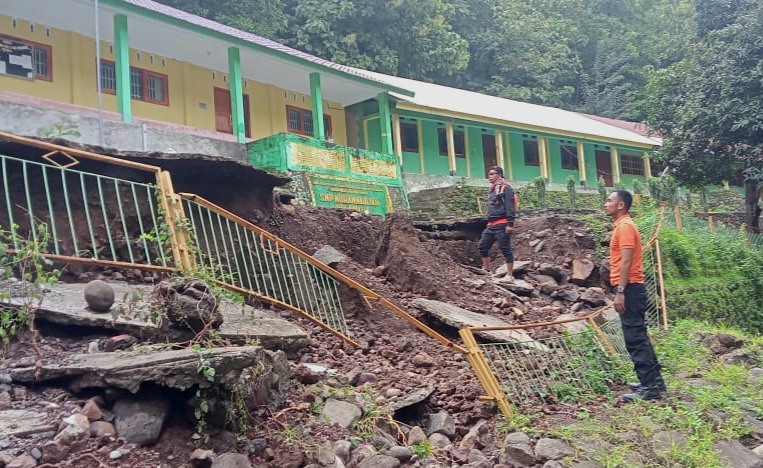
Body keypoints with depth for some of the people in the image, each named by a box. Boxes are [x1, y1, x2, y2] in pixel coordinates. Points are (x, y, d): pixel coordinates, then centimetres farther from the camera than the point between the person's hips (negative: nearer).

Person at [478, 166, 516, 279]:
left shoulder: (506, 188, -7)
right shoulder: (493, 189, 20)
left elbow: (510, 207, -14)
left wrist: (510, 223, -20)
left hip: (502, 224, -9)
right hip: (491, 224, 9)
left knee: (505, 249, -6)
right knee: (482, 246, 9)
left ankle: (510, 275, -1)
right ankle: (486, 270, 21)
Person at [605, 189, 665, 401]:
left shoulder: (625, 226, -13)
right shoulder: (623, 225, 18)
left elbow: (626, 261, -20)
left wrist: (620, 292, -23)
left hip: (629, 289, -11)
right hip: (630, 288, 11)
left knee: (635, 338, -8)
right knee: (638, 336, 15)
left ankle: (650, 386, -5)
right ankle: (653, 379, 22)